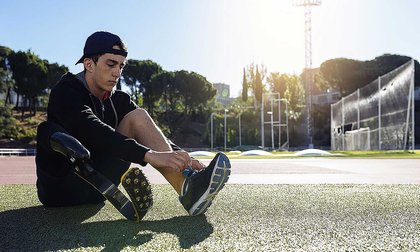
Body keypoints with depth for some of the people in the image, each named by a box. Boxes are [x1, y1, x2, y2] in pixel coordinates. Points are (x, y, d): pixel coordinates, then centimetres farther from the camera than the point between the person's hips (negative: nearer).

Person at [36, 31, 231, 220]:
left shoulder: (119, 100, 6)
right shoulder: (65, 92, -13)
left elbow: (149, 132, -7)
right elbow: (93, 131, -32)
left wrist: (178, 155, -28)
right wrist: (150, 155, -45)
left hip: (96, 188, 4)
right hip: (61, 190, -4)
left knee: (138, 117, -10)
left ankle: (187, 186, -31)